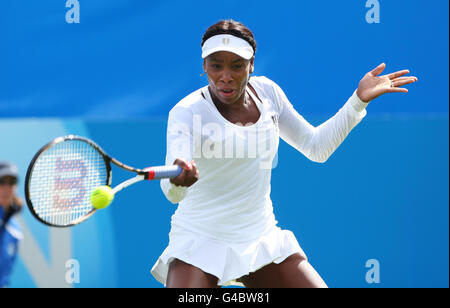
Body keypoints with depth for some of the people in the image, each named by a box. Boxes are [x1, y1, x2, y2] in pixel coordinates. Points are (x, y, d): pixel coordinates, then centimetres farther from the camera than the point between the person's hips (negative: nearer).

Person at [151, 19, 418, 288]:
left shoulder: (267, 92, 1)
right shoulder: (186, 112, -17)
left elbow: (316, 147, 13)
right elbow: (173, 194, -32)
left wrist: (360, 99, 4)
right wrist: (178, 179, -56)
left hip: (263, 240, 5)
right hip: (200, 243, -5)